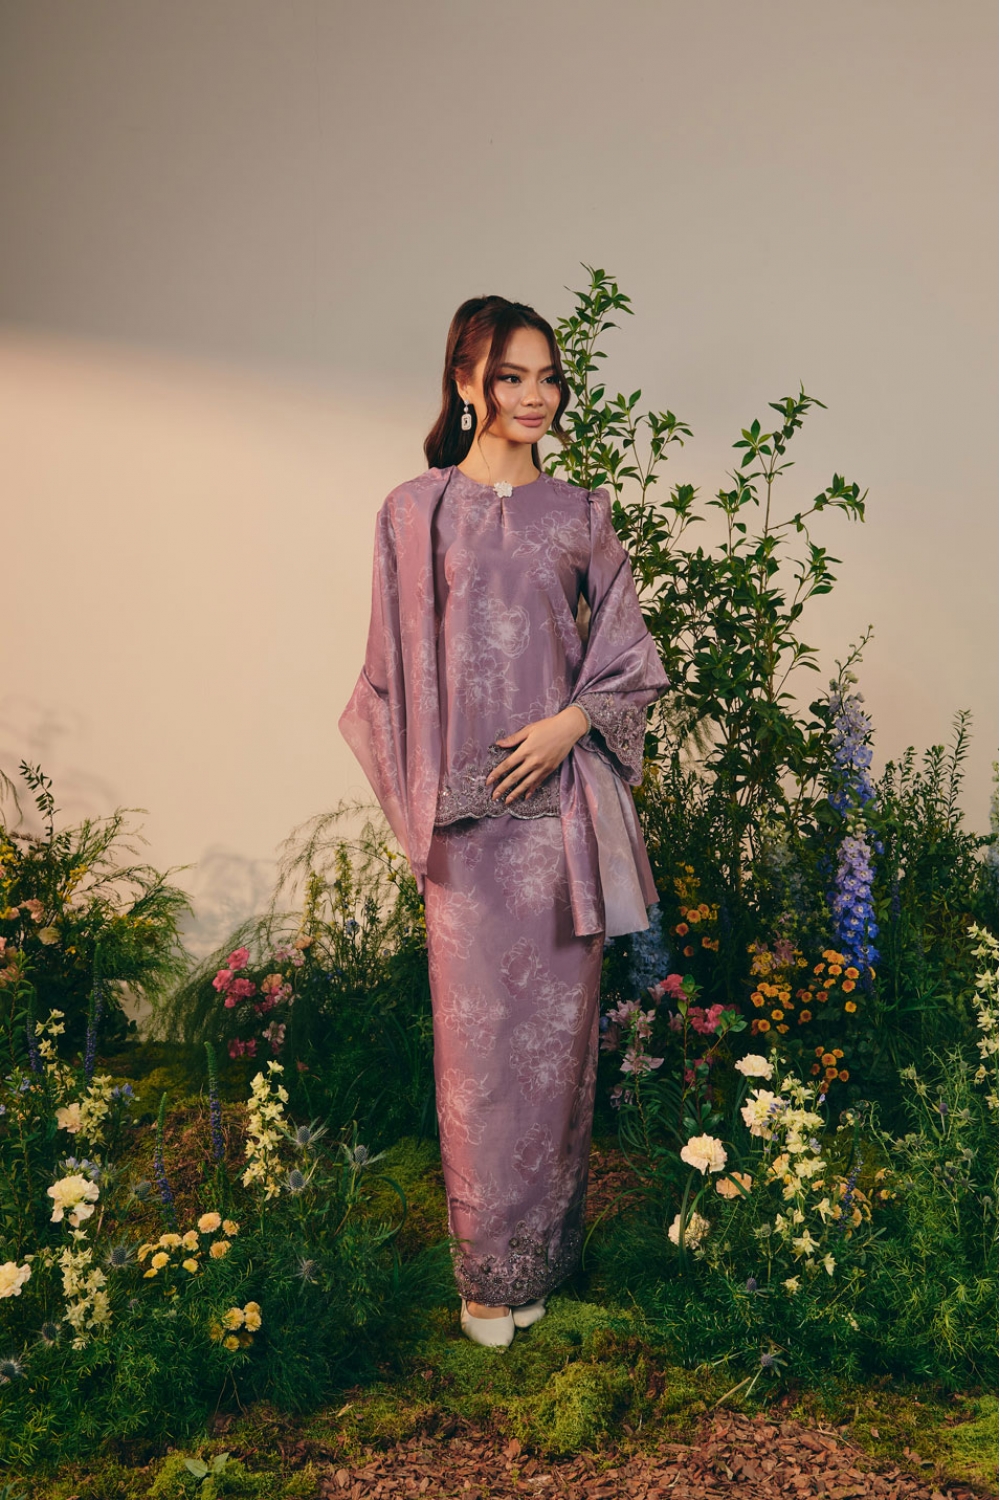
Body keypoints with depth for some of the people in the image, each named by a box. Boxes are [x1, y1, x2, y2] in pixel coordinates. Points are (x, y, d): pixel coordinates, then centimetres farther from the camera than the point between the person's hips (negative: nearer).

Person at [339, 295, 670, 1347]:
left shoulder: (580, 515, 8)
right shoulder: (416, 511, 3)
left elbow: (631, 656, 9)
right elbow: (396, 668, 5)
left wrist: (570, 721, -9)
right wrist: (418, 805, 0)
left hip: (561, 801, 2)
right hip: (466, 812, -1)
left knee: (556, 1023, 9)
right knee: (476, 1033, 3)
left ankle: (544, 1252, 26)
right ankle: (488, 1271, 18)